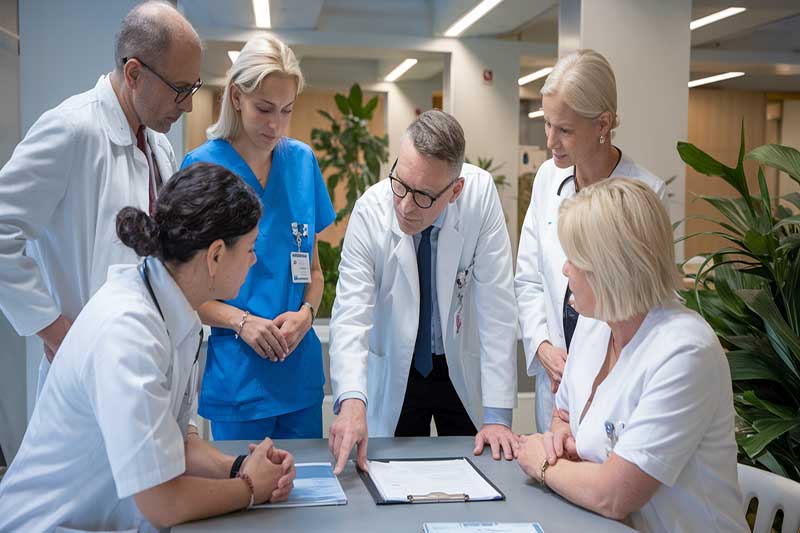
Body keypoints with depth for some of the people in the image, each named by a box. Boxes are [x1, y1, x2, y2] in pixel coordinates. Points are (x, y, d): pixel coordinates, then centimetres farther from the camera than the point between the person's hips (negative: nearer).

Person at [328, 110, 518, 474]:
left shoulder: (480, 194, -21)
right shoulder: (370, 210, -21)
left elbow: (496, 304, -19)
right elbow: (351, 315, -24)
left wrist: (498, 415, -20)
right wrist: (351, 400, -42)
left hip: (464, 371, 1)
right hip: (392, 378, 0)